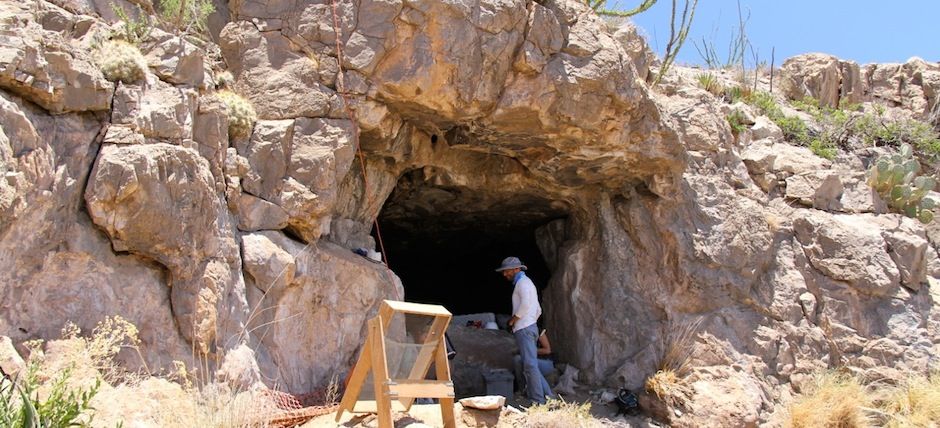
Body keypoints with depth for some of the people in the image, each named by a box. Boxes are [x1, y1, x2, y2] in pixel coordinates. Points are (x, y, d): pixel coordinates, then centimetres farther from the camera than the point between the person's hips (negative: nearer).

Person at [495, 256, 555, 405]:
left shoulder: (523, 282, -7)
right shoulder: (526, 283, 25)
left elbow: (526, 303, -24)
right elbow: (538, 310, 28)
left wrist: (513, 319, -13)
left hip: (524, 329, -11)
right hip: (530, 327, 11)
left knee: (530, 365, -10)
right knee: (529, 365, 12)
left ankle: (539, 400, -10)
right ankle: (547, 394, 11)